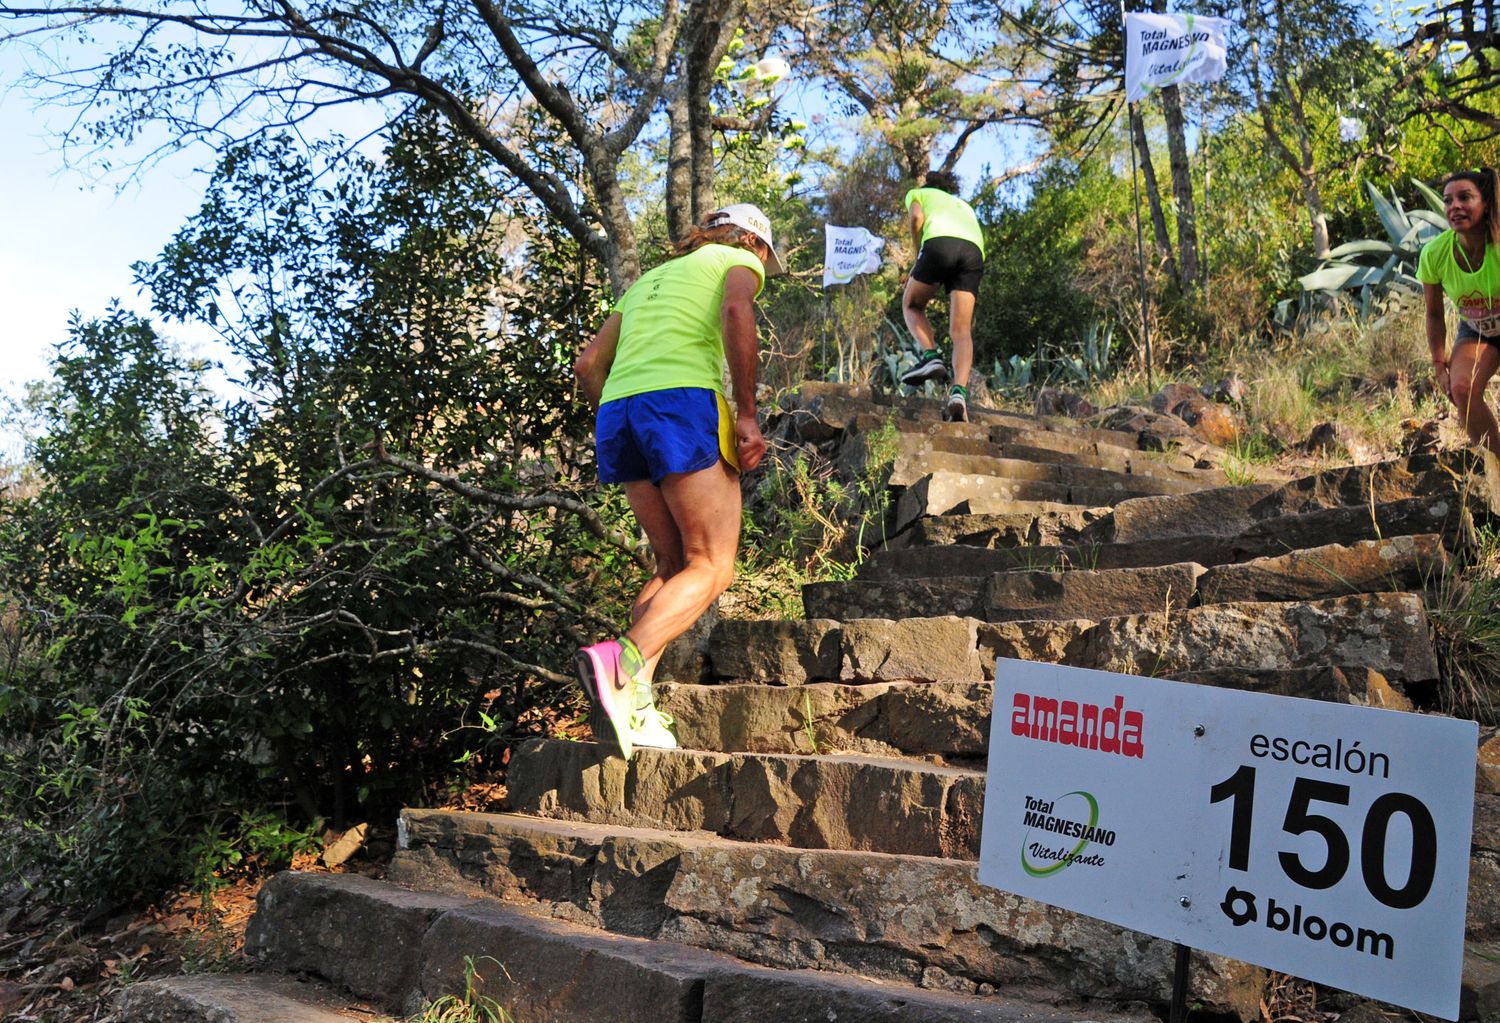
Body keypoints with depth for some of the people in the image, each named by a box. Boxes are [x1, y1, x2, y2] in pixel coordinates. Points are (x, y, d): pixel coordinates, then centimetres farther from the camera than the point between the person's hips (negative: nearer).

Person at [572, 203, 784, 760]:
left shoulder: (649, 280, 34)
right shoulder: (738, 260, 16)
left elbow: (588, 364, 26)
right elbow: (737, 310, -10)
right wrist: (746, 414, -10)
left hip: (617, 407, 7)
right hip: (683, 400, -6)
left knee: (674, 563, 13)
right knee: (711, 568, -4)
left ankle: (634, 699, -4)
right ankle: (623, 661, -29)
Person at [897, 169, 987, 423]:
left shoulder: (917, 193, 29)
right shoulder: (964, 205, 42)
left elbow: (917, 218, 6)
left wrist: (918, 257, 14)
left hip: (939, 242, -4)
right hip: (974, 252, 4)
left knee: (912, 304, 18)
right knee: (961, 331, -2)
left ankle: (930, 357, -6)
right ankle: (959, 392, -21)